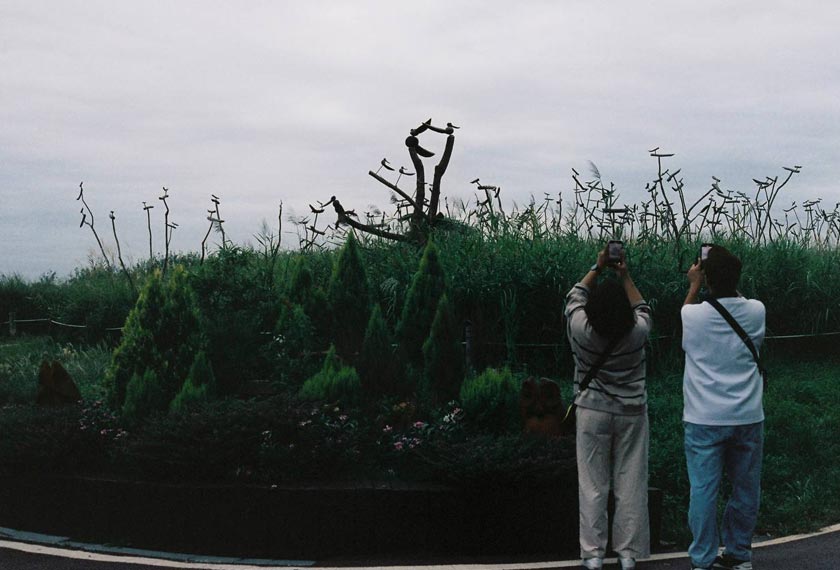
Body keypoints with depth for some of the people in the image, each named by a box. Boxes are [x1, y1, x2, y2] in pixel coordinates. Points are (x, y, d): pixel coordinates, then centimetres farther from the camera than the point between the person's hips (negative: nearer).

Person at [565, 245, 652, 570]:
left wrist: (598, 268, 11)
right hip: (632, 414, 0)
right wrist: (624, 275, 11)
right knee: (630, 485, 6)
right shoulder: (637, 333, -15)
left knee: (593, 485, 5)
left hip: (593, 413, 0)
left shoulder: (580, 330, -15)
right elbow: (642, 309, 10)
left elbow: (574, 298, 6)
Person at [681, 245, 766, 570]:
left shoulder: (693, 315, -10)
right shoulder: (756, 311, -5)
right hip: (748, 418, 2)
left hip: (705, 420, -2)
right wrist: (729, 280, 24)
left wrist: (694, 285, 26)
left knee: (704, 490, 3)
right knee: (746, 489, 13)